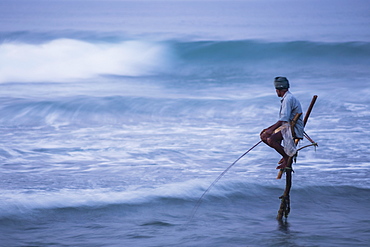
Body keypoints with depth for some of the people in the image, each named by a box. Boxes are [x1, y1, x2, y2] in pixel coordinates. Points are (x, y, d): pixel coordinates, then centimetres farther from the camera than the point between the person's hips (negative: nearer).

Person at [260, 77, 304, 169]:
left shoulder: (288, 99, -15)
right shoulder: (286, 98, 19)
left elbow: (284, 119, -24)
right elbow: (282, 120, 23)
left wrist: (271, 130, -23)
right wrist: (269, 128, 17)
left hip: (294, 130, -11)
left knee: (271, 140, -28)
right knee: (263, 136, 7)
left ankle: (287, 158, -13)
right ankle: (286, 152, 6)